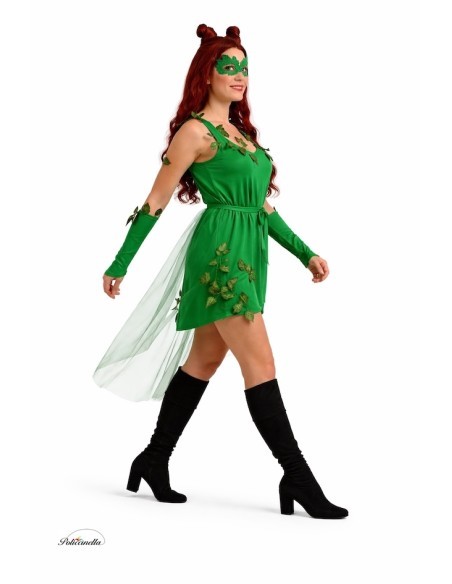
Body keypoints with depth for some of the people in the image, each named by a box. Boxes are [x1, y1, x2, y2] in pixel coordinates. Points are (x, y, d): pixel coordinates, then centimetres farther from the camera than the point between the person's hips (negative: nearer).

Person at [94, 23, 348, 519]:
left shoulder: (241, 131, 19)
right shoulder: (196, 131, -5)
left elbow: (262, 204, 20)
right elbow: (155, 203, -5)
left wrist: (306, 253, 15)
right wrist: (119, 267, -3)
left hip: (248, 254, 9)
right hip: (220, 251, -9)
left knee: (204, 361, 12)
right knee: (260, 364, -8)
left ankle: (154, 462, 23)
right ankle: (298, 479, -4)